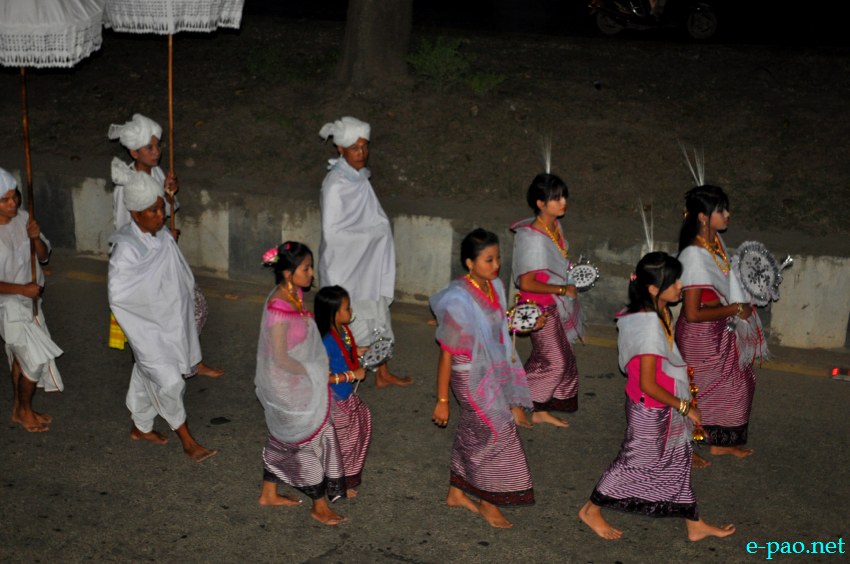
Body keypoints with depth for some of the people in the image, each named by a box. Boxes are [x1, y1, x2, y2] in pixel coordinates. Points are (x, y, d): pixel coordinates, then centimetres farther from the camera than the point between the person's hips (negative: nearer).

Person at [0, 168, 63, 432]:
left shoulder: (23, 218, -6)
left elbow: (44, 256, 2)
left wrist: (36, 238, -18)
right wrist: (22, 289, -25)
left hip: (30, 301, 6)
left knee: (21, 356, 19)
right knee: (37, 358, -1)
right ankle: (25, 411, 22)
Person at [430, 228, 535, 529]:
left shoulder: (495, 286, -3)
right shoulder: (459, 301, -25)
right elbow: (447, 354, -19)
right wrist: (442, 401, -14)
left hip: (493, 372, 7)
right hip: (471, 377, -7)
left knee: (472, 433, 18)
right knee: (498, 432, 1)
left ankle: (456, 493, 36)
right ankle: (488, 503, 20)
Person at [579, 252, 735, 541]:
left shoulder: (657, 314, -2)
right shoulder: (651, 325, -30)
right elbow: (648, 384, -28)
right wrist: (685, 407, -18)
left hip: (665, 409, 9)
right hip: (650, 411, -9)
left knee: (677, 462, 18)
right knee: (636, 462, 9)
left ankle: (695, 525, 32)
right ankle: (591, 510, 28)